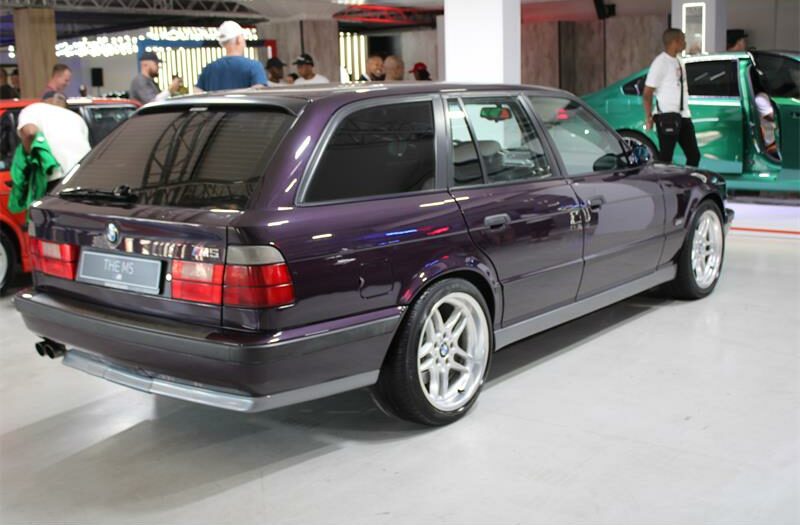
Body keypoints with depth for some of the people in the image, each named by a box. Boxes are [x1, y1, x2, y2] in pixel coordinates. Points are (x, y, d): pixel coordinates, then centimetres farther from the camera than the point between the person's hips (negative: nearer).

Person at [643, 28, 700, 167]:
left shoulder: (677, 62, 16)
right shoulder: (661, 62, -9)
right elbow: (647, 93, -11)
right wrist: (649, 117, -14)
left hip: (683, 116, 9)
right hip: (667, 117, -9)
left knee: (694, 155, 9)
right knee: (666, 157, -5)